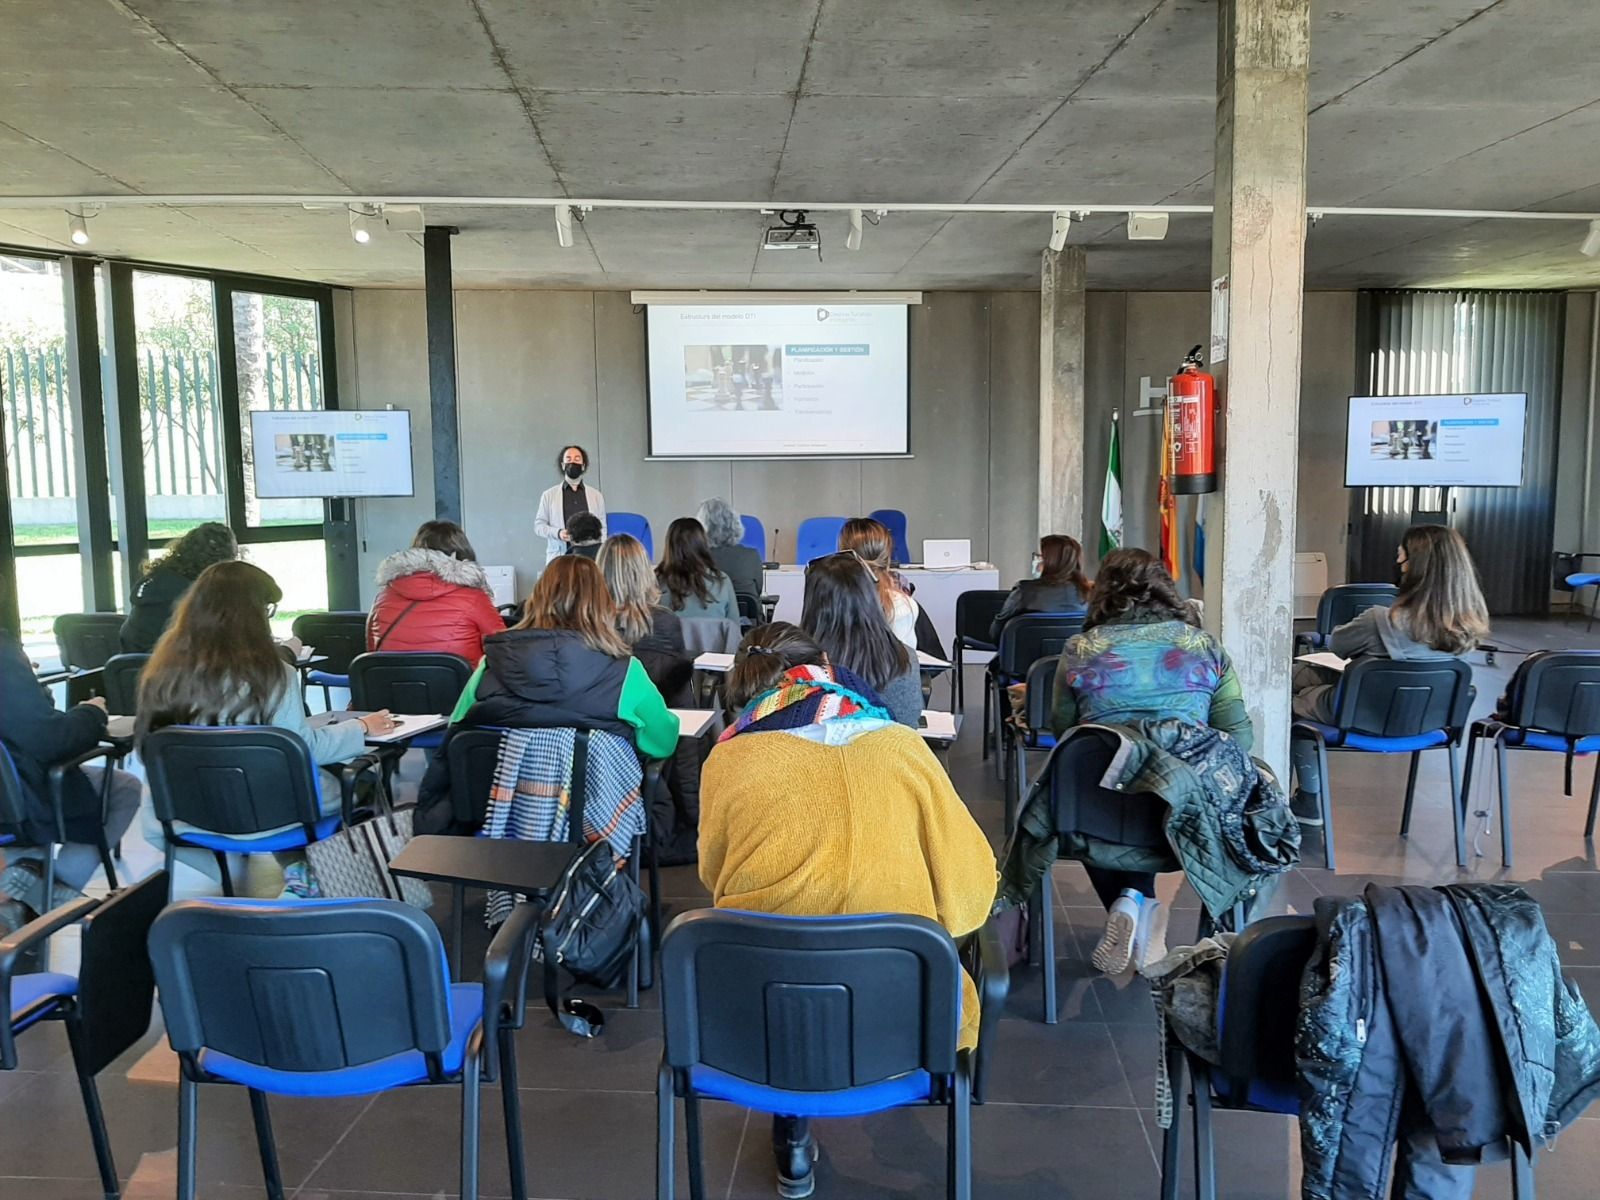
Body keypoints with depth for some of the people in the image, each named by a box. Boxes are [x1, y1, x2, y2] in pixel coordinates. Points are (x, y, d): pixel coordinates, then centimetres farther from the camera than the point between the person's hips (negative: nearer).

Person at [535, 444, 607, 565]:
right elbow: (538, 525, 9)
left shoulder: (596, 495, 13)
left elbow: (602, 528, 13)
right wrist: (557, 533, -10)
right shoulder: (549, 495, 10)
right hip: (559, 557, -1)